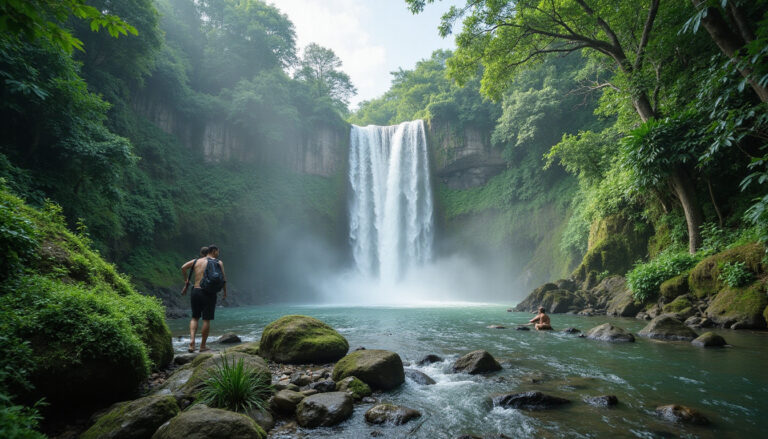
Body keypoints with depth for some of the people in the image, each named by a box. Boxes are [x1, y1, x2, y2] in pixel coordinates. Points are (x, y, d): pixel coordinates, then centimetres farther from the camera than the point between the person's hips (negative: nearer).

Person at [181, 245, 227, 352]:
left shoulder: (196, 261, 12)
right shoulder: (219, 263, 3)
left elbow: (183, 267, 2)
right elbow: (223, 279, -2)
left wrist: (186, 282, 14)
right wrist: (225, 292, 10)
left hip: (196, 291, 3)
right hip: (209, 293, -3)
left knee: (195, 317, 17)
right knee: (206, 320, 5)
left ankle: (192, 340, -1)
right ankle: (203, 346, 12)